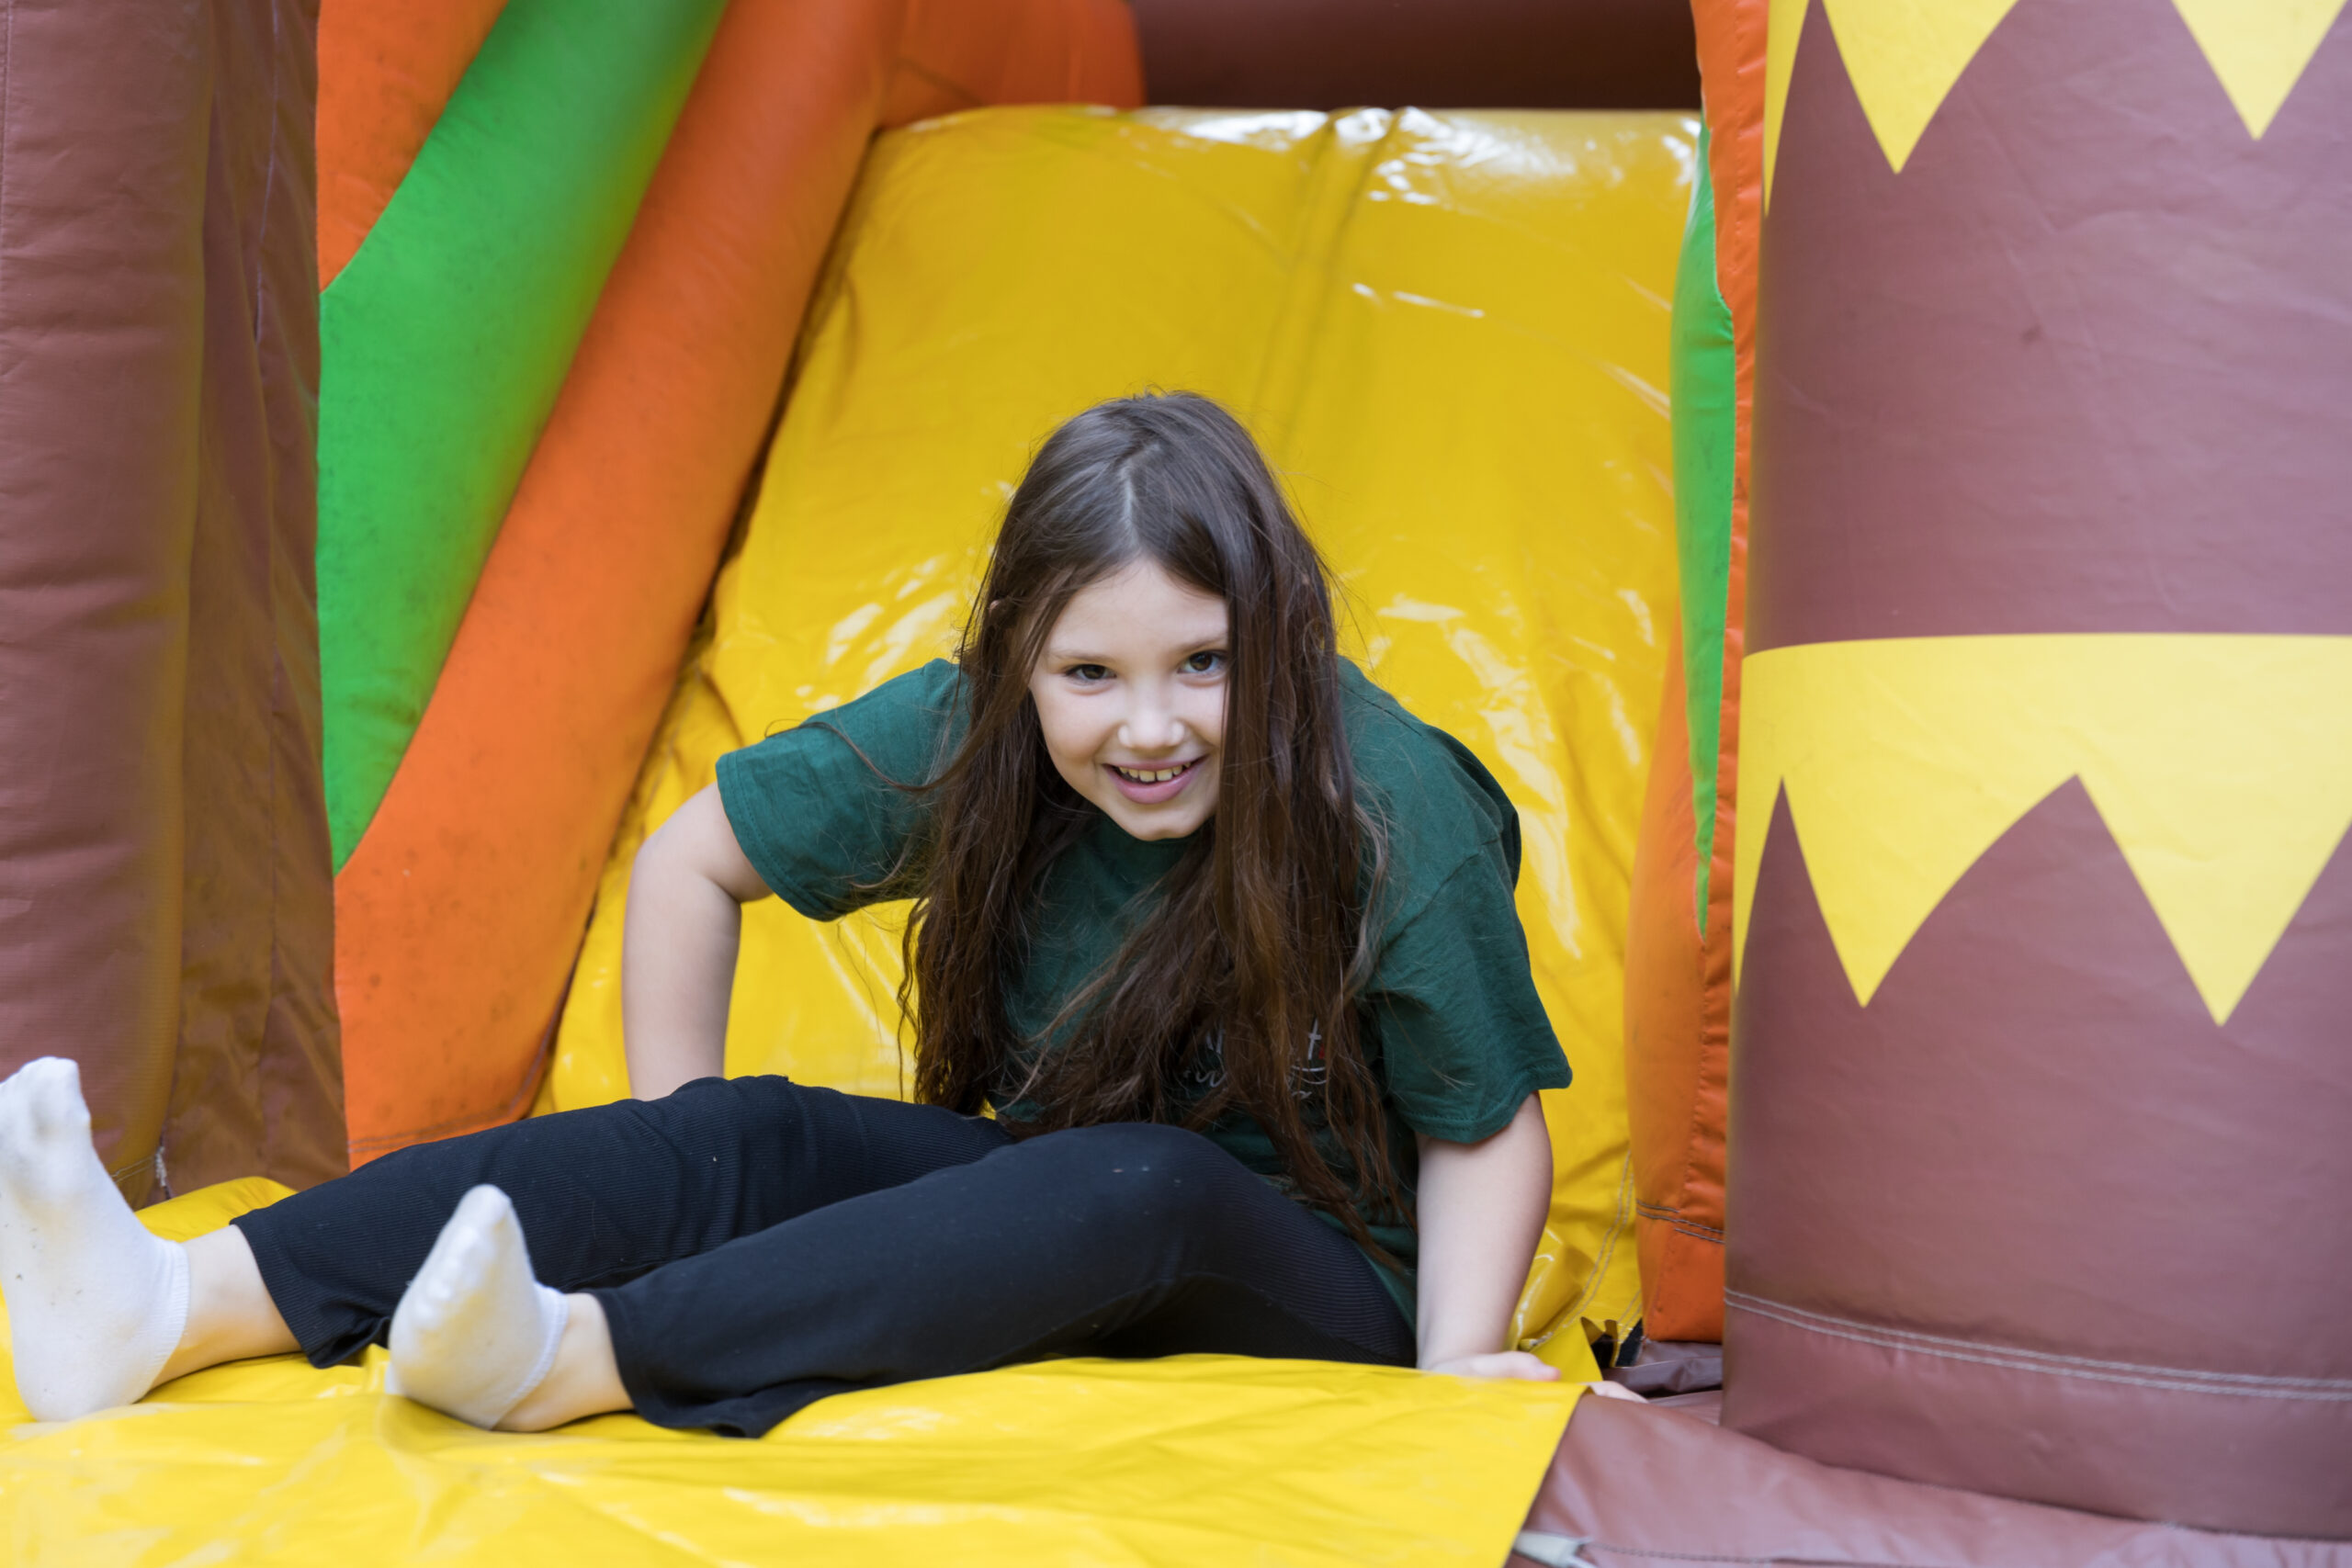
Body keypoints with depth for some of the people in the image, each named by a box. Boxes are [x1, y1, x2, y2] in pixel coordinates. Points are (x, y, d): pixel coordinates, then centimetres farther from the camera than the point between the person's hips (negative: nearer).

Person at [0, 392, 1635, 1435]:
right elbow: (694, 859, -1)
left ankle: (567, 1359, -46)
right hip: (1046, 1209, 4)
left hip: (1319, 1283, -3)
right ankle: (175, 1307, -35)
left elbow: (1491, 1127, -11)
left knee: (1132, 1184, -37)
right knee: (755, 1135, -22)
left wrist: (1459, 1366, -23)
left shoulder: (1393, 817, -22)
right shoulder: (960, 741, -12)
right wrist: (673, 1187, -2)